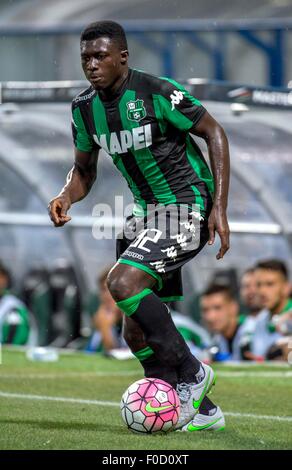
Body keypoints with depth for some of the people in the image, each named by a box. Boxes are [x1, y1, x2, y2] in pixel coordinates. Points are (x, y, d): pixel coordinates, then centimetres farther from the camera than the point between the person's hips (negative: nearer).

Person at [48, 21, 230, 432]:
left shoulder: (158, 93, -18)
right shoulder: (84, 108, 1)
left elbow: (214, 134, -10)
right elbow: (84, 169, 15)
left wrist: (219, 209, -15)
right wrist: (66, 197, -9)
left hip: (188, 206, -8)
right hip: (145, 211, 8)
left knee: (122, 282, -26)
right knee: (137, 332, 4)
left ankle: (191, 373, -11)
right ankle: (201, 410, 20)